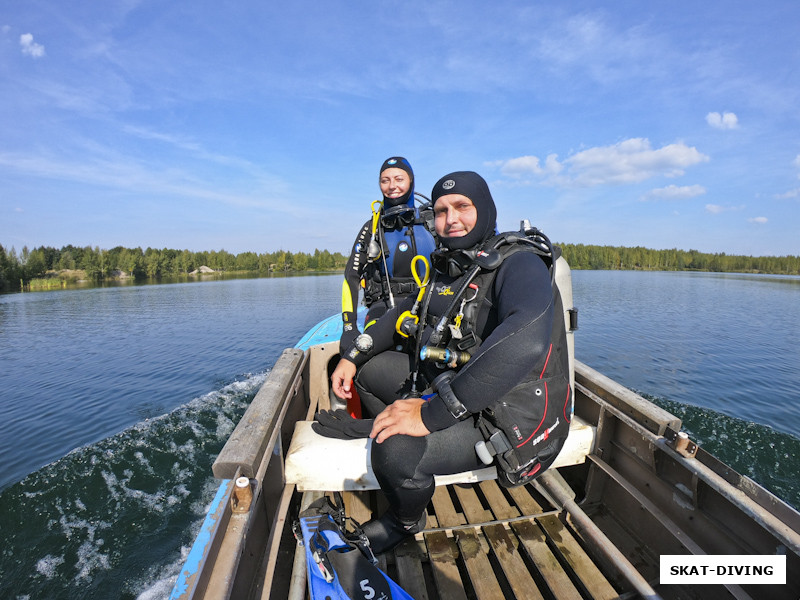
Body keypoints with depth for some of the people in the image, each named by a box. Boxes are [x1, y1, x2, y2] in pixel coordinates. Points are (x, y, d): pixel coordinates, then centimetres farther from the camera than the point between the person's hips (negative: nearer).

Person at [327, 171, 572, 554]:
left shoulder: (519, 265, -20)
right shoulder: (447, 267, 6)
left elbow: (525, 340, -41)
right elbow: (405, 313, 19)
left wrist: (432, 413, -41)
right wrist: (352, 356, 9)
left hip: (509, 418, -8)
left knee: (395, 449, -28)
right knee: (371, 368, 12)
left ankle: (405, 522, 9)